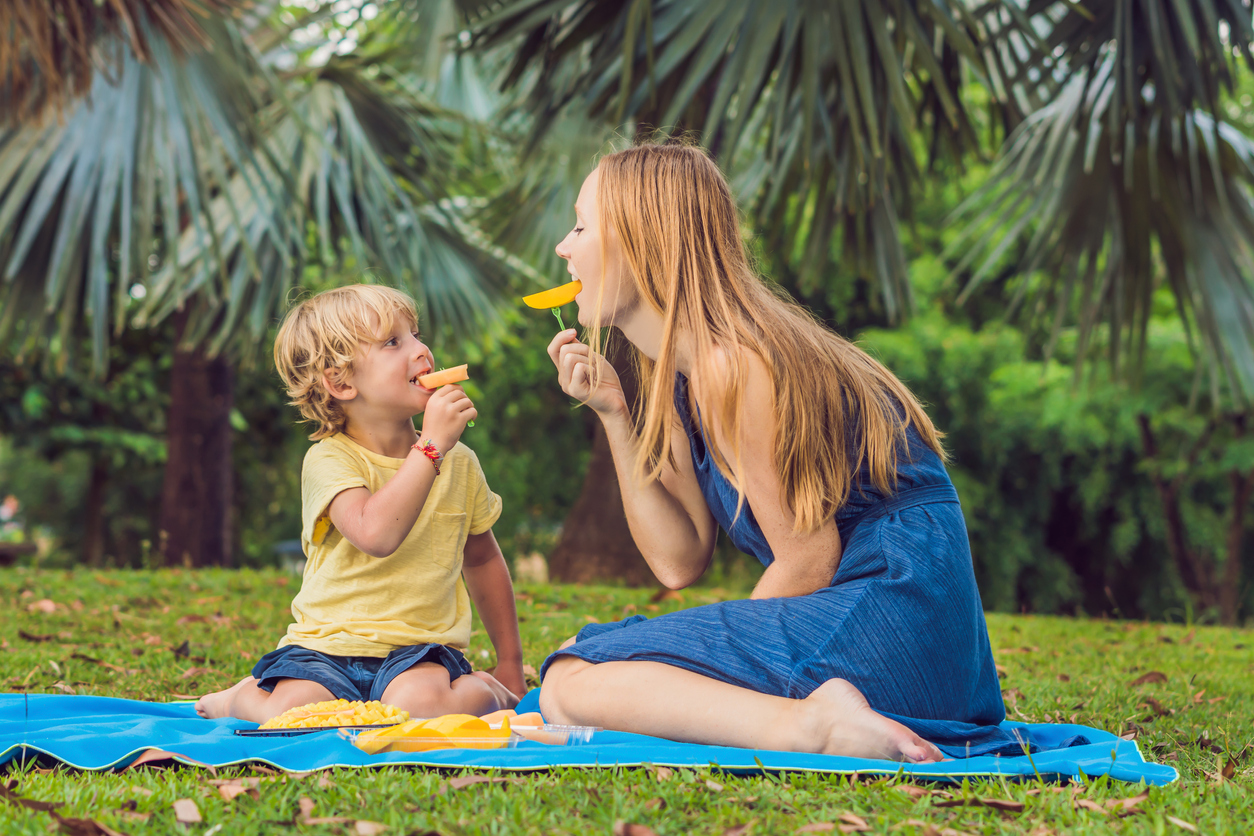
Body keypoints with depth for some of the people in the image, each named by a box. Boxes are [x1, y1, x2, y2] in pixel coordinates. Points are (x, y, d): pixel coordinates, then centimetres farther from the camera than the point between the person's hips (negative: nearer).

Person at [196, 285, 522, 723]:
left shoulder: (459, 462, 6)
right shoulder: (328, 460, -10)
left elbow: (482, 559, 22)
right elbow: (376, 534, -31)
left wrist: (510, 664, 24)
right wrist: (432, 447, -28)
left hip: (421, 649, 2)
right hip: (327, 646, -1)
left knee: (418, 702, -33)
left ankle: (484, 692, 1)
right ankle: (248, 696, 6)